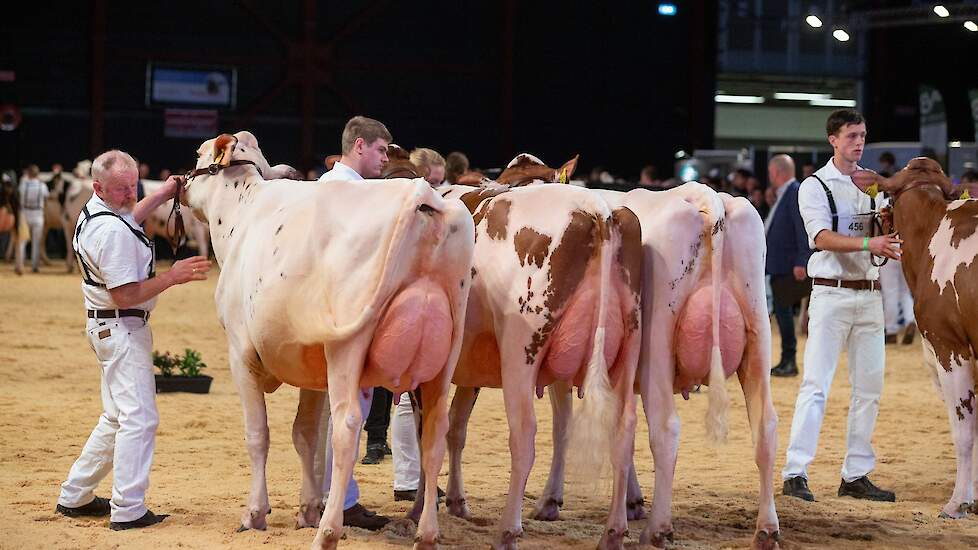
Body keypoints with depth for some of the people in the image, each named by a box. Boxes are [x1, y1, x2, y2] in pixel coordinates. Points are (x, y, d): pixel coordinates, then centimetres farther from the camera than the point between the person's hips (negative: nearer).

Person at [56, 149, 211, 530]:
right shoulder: (112, 231, -23)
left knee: (117, 418, 19)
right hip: (122, 330, -11)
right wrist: (173, 276, -21)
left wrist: (162, 195, 27)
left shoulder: (94, 213, 9)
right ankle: (128, 510, -11)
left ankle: (74, 496, 24)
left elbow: (129, 218, 35)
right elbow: (125, 296, -24)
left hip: (107, 327, 11)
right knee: (139, 419, -10)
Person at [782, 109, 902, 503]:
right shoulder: (815, 186, -3)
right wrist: (868, 243, -30)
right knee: (816, 384, -10)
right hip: (832, 293, -6)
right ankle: (795, 474, -10)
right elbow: (822, 237, -16)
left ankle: (856, 475, 13)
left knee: (869, 386, 6)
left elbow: (888, 231, 14)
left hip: (870, 295, 6)